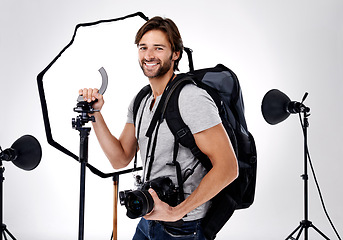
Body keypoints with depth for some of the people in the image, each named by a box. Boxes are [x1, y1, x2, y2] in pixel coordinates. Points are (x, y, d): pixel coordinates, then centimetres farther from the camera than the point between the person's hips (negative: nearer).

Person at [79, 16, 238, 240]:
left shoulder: (192, 99, -19)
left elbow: (227, 167, -24)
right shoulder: (140, 103, 9)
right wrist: (96, 113, -4)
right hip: (147, 221, 8)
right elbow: (120, 159, 7)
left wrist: (176, 212, -24)